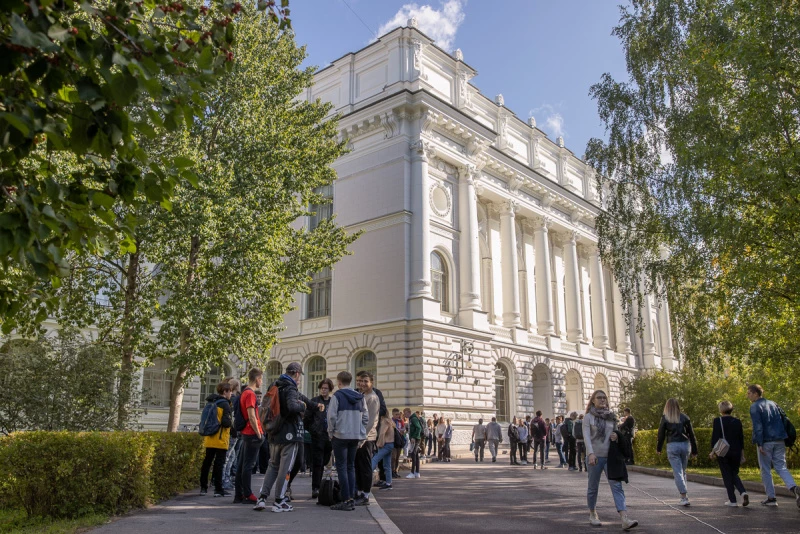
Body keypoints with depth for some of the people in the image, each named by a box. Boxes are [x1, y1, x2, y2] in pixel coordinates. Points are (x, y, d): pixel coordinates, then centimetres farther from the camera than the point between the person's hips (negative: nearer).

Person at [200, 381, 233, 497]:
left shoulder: (211, 402, 12)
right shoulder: (225, 404, -12)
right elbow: (225, 422, -19)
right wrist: (232, 423, -1)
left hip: (209, 439, 8)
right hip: (220, 440, -8)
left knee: (207, 462, 13)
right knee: (219, 463, -5)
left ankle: (203, 487, 20)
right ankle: (218, 489, -3)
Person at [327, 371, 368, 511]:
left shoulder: (337, 396, -7)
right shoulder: (360, 397, 10)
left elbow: (331, 417, -11)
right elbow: (365, 417, 9)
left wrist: (331, 433, 0)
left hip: (341, 435, -5)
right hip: (356, 436, 5)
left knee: (342, 467, 0)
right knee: (351, 467, 13)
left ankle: (346, 500, -4)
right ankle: (352, 498, 12)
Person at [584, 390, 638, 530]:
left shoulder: (612, 417, 11)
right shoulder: (588, 417, 0)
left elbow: (616, 433, 22)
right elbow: (586, 436, -10)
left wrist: (616, 437, -3)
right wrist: (591, 453, -24)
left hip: (610, 456, 3)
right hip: (595, 456, -3)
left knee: (617, 486, -9)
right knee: (593, 487, 6)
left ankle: (625, 519, -18)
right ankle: (592, 515, 24)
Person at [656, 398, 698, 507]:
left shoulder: (665, 418, -1)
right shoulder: (685, 417, 5)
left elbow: (661, 434, 1)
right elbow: (691, 434, 6)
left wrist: (658, 448, 13)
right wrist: (694, 450, 12)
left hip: (672, 446, -3)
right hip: (685, 445, 3)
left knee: (677, 472, -1)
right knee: (683, 471, 17)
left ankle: (684, 497, -8)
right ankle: (684, 494, 19)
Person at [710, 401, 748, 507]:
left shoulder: (717, 421, -8)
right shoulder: (737, 422, 4)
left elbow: (715, 437, -11)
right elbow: (741, 439, 8)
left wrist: (713, 451, -2)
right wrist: (742, 454, 15)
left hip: (723, 453, -4)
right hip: (736, 452, 4)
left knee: (727, 476, 5)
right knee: (734, 474, 18)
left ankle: (732, 500, 6)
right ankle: (743, 492, -6)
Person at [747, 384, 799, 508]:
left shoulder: (755, 407, -7)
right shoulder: (773, 404, 15)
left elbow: (757, 426, -16)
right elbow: (783, 420, 15)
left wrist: (759, 443, -18)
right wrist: (784, 438, 17)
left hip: (766, 442, -6)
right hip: (779, 441, 6)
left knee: (765, 470, 4)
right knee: (781, 467, 8)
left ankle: (771, 498, 7)